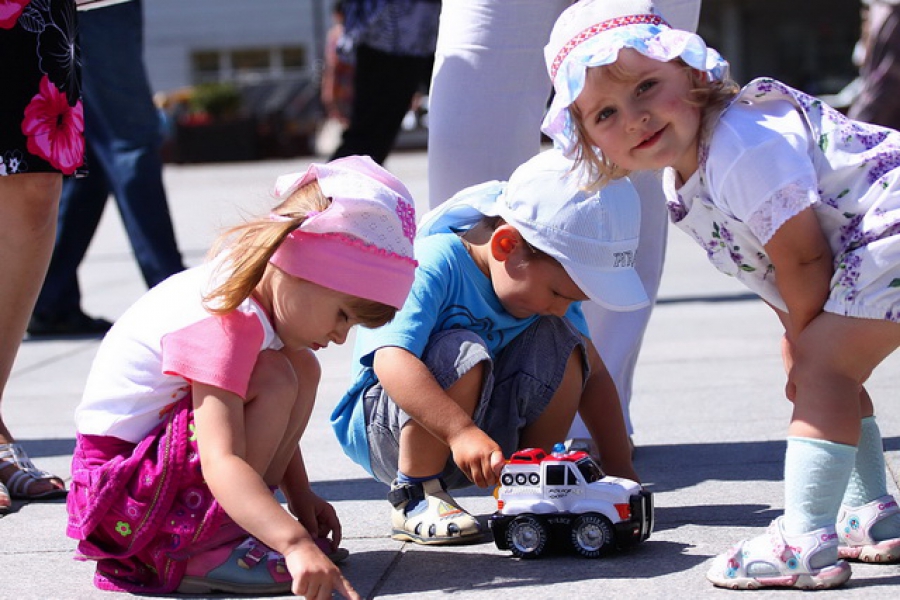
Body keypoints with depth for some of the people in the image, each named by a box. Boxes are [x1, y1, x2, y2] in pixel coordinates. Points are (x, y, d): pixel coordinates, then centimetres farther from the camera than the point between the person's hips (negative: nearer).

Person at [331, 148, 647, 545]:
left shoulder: (547, 277, -4)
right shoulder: (433, 266, -27)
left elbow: (593, 374, 2)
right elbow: (390, 362, -41)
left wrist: (621, 471, -4)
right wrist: (461, 432, -51)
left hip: (487, 428, 6)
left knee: (561, 341, -14)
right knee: (461, 352, -35)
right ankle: (414, 497, -20)